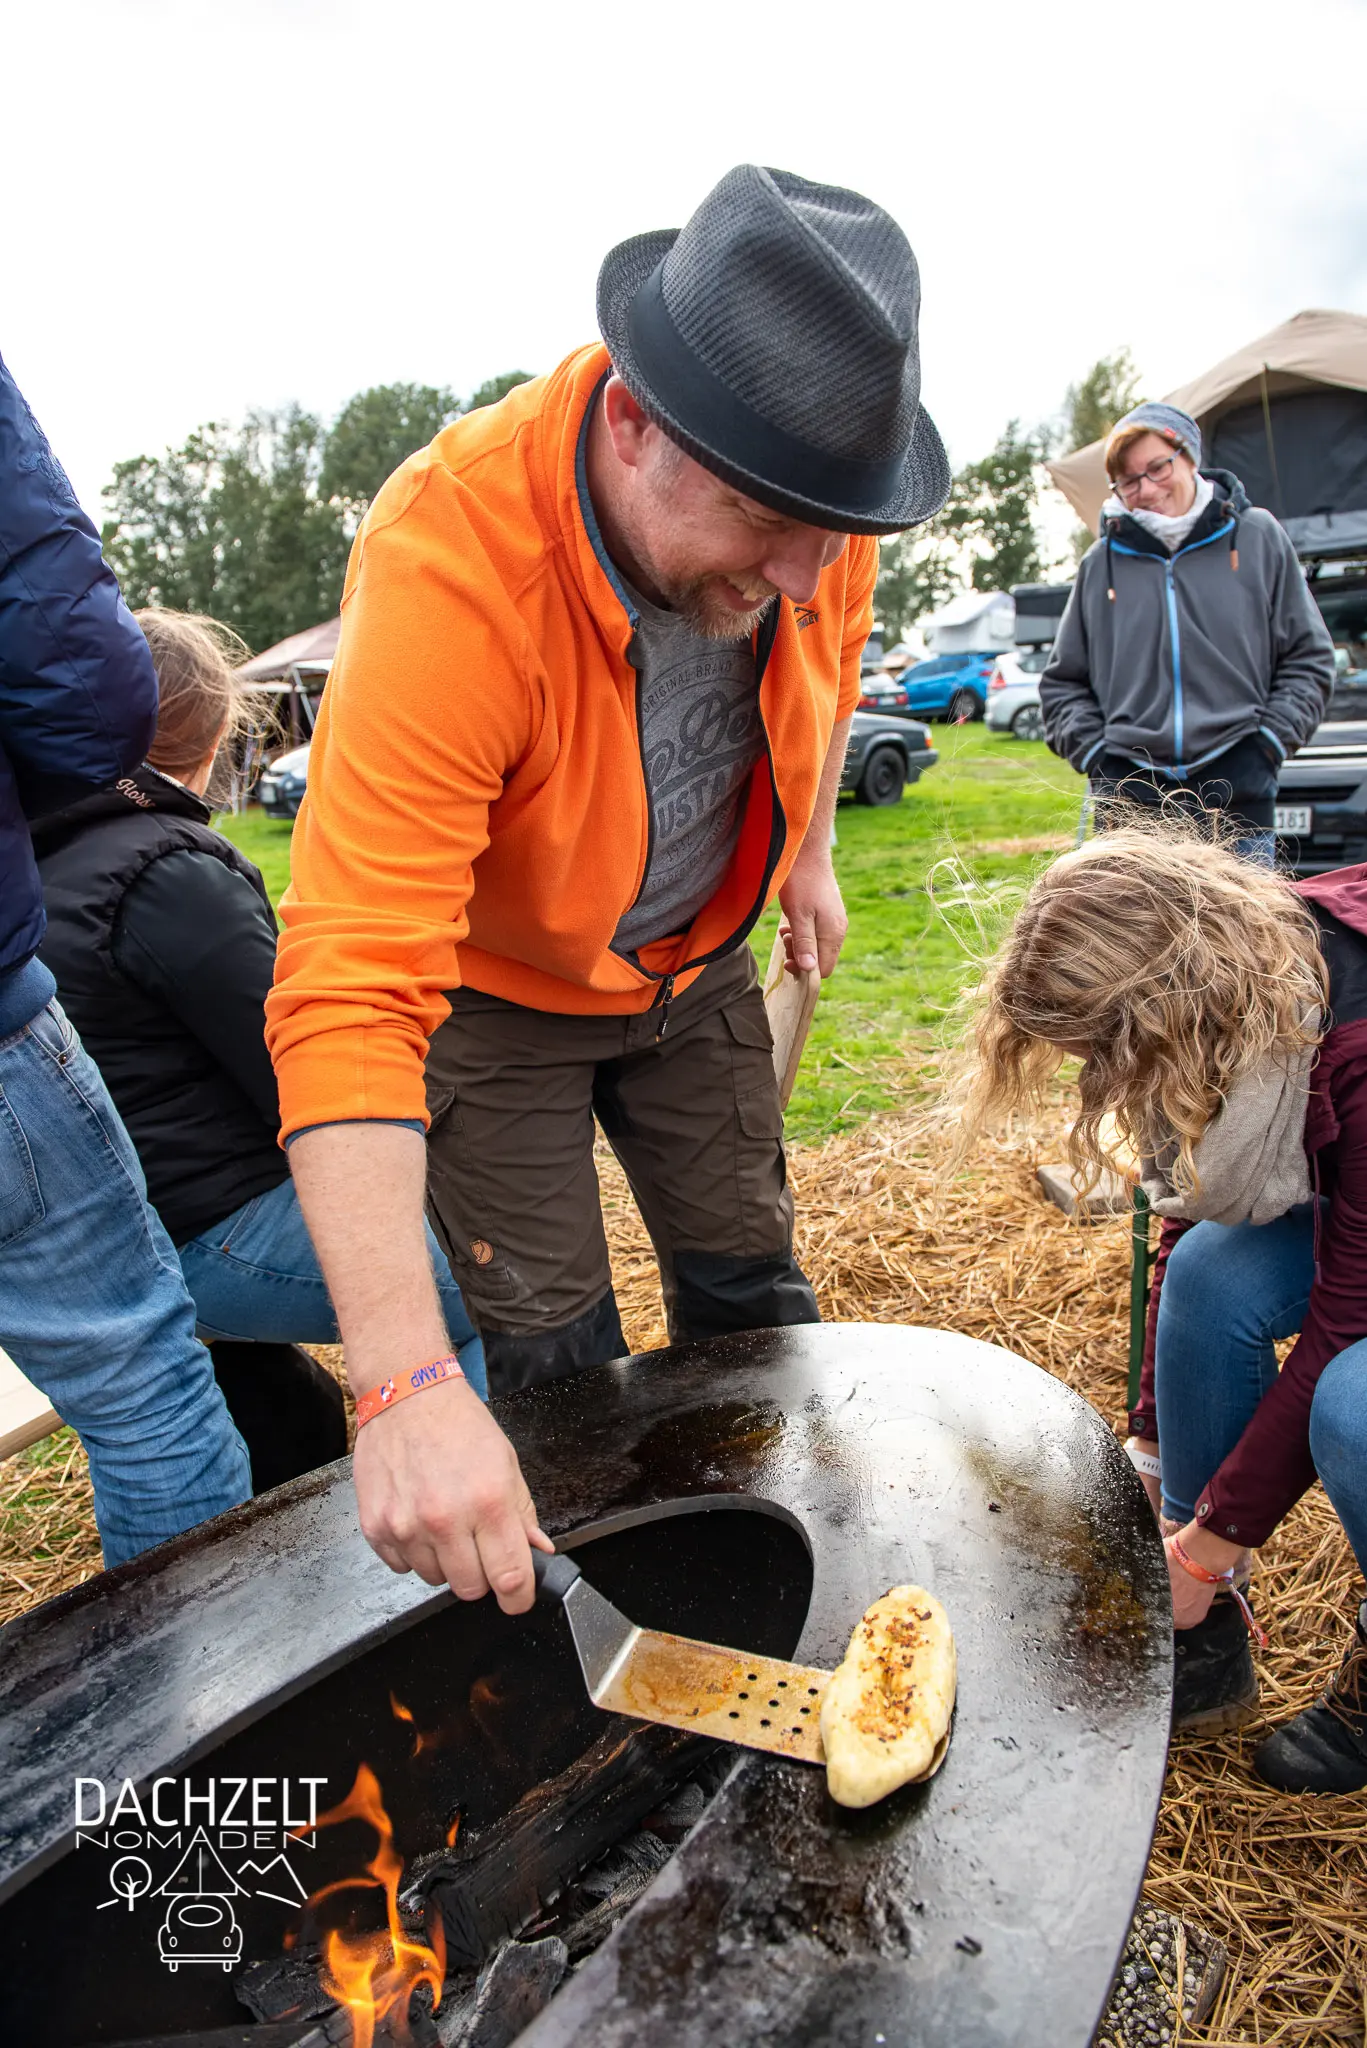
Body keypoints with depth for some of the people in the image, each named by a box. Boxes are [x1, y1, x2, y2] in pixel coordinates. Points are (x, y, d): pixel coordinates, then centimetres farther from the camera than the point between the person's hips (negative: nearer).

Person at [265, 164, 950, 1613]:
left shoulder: (812, 482, -20)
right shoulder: (446, 566, -38)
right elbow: (348, 991, -43)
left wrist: (805, 857, 11)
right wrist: (403, 1385, -48)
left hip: (697, 962, 5)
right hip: (491, 987, -4)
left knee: (750, 1290, 12)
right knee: (553, 1355, 1)